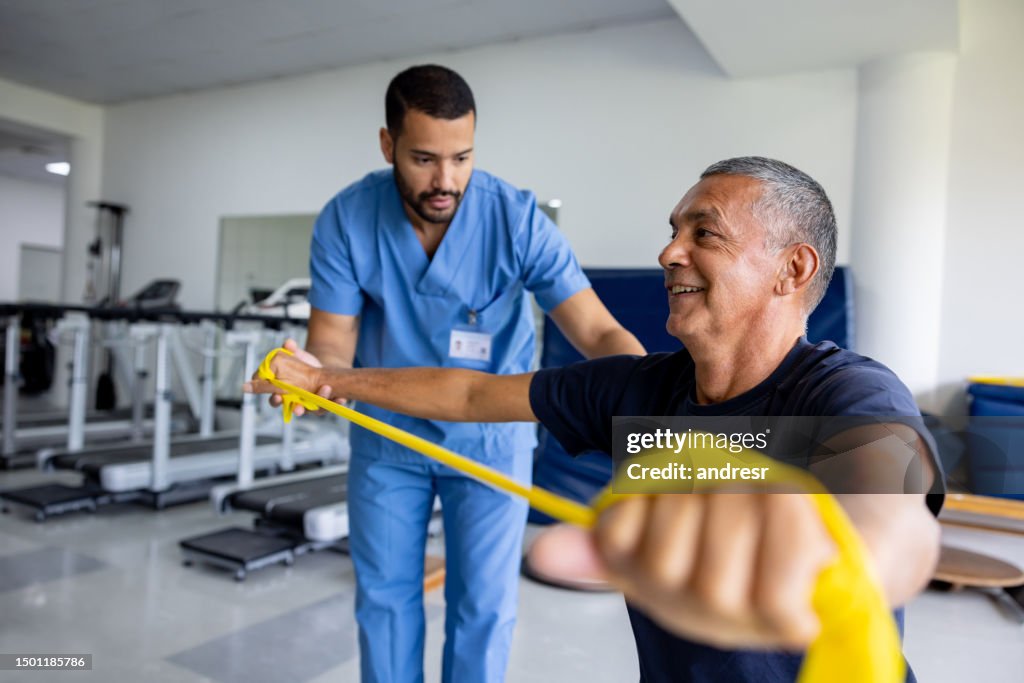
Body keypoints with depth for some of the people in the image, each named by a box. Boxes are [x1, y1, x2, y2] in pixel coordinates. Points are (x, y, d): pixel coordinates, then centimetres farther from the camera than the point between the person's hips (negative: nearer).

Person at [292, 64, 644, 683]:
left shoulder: (518, 218, -23)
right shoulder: (345, 220, -17)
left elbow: (599, 332, -28)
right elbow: (333, 341, -15)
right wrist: (311, 374, -39)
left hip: (490, 436, -1)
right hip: (387, 433, 2)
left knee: (484, 605, 7)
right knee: (384, 596, 15)